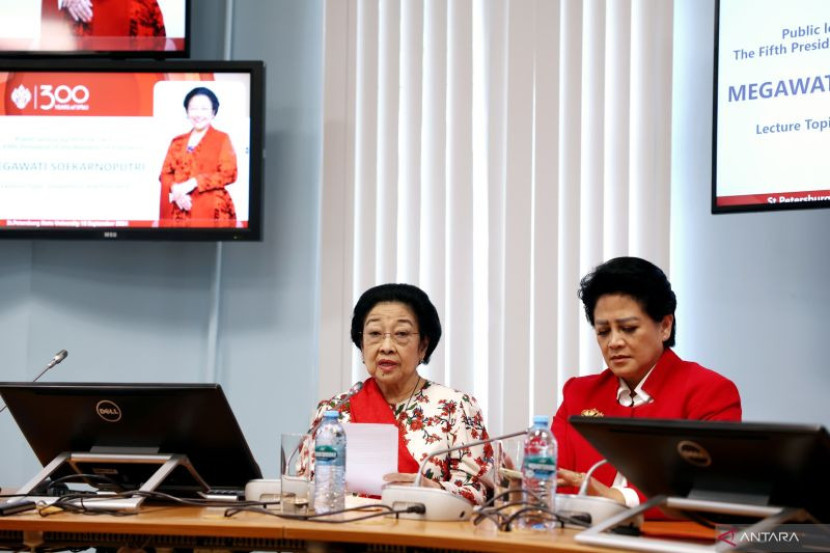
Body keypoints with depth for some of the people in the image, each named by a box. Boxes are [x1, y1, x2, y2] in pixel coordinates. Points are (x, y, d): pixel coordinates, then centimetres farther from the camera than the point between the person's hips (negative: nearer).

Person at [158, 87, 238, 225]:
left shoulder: (222, 139, 5)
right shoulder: (177, 142, 18)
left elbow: (229, 174, -6)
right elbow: (165, 173, 12)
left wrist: (194, 182, -13)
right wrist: (175, 188, -11)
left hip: (210, 211, -4)